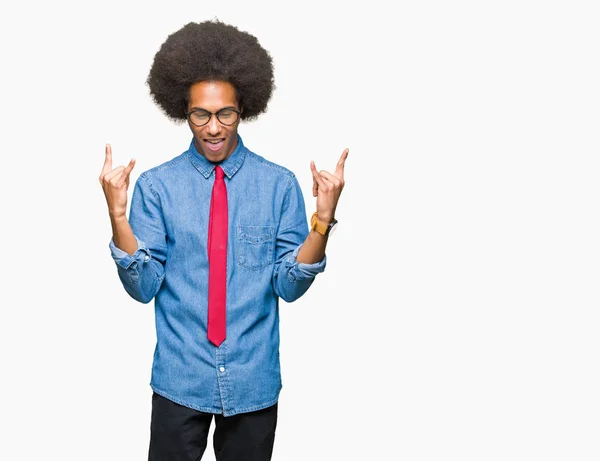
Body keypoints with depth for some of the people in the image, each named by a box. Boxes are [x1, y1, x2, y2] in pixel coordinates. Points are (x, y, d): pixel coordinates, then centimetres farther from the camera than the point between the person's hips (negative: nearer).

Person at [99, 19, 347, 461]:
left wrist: (323, 220, -20)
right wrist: (118, 215, -20)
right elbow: (143, 286, -8)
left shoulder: (279, 185, -5)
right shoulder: (156, 186, -5)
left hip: (254, 380, 1)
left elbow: (289, 285, -6)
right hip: (179, 379, 0)